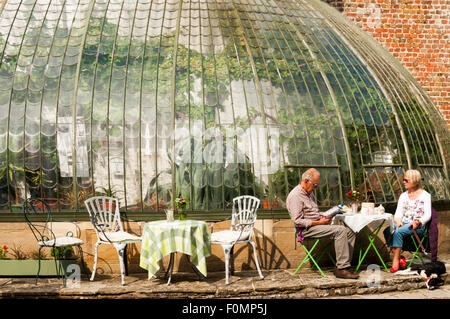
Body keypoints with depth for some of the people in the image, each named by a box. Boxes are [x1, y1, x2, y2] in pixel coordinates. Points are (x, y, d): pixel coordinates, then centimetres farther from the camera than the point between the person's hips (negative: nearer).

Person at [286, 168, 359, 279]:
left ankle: (342, 266, -7)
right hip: (307, 229, -10)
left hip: (317, 224, 10)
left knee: (350, 232, -4)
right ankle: (341, 268, -25)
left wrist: (323, 217, 8)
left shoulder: (309, 193, 19)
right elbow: (297, 221, -20)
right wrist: (318, 223, -19)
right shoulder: (295, 196, -13)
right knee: (340, 230, -26)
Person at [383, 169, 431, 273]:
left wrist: (418, 222, -23)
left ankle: (396, 260, -27)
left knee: (398, 232, -33)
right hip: (403, 223, 5)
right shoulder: (403, 195, 18)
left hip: (418, 225, -5)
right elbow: (398, 212, 9)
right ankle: (400, 258, -21)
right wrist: (398, 220, -13)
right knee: (387, 231, -25)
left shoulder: (425, 195, 3)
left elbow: (428, 215, -4)